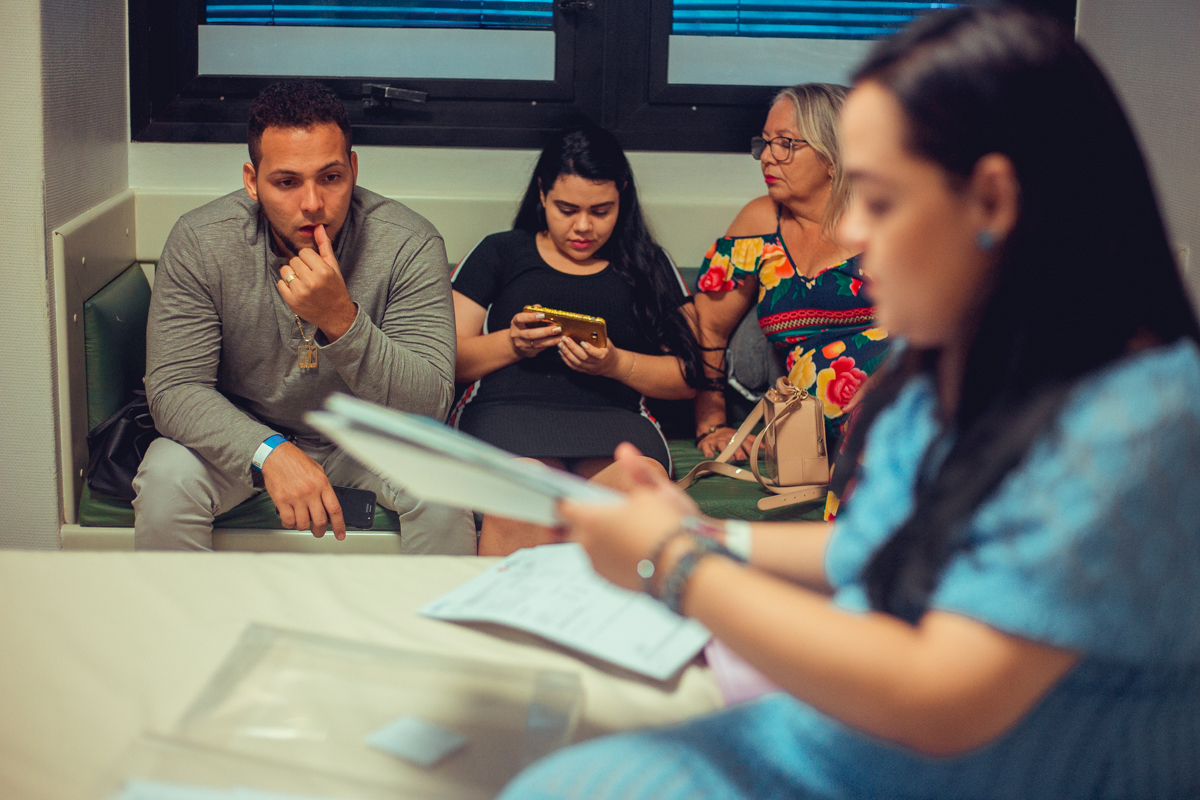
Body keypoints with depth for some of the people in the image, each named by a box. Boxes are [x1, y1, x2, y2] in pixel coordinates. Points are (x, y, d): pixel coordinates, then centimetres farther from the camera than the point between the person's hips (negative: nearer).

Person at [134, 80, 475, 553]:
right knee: (166, 480, -28)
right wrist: (270, 451, -38)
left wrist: (342, 320, -42)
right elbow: (173, 387, -20)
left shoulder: (409, 244, -21)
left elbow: (429, 407, -25)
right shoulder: (200, 242, -19)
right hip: (242, 435, 1)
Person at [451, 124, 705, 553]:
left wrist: (617, 364, -2)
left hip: (613, 414, 1)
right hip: (508, 407, -1)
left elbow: (689, 376, 16)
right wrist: (512, 343, -4)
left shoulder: (648, 265, 24)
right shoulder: (499, 253, 22)